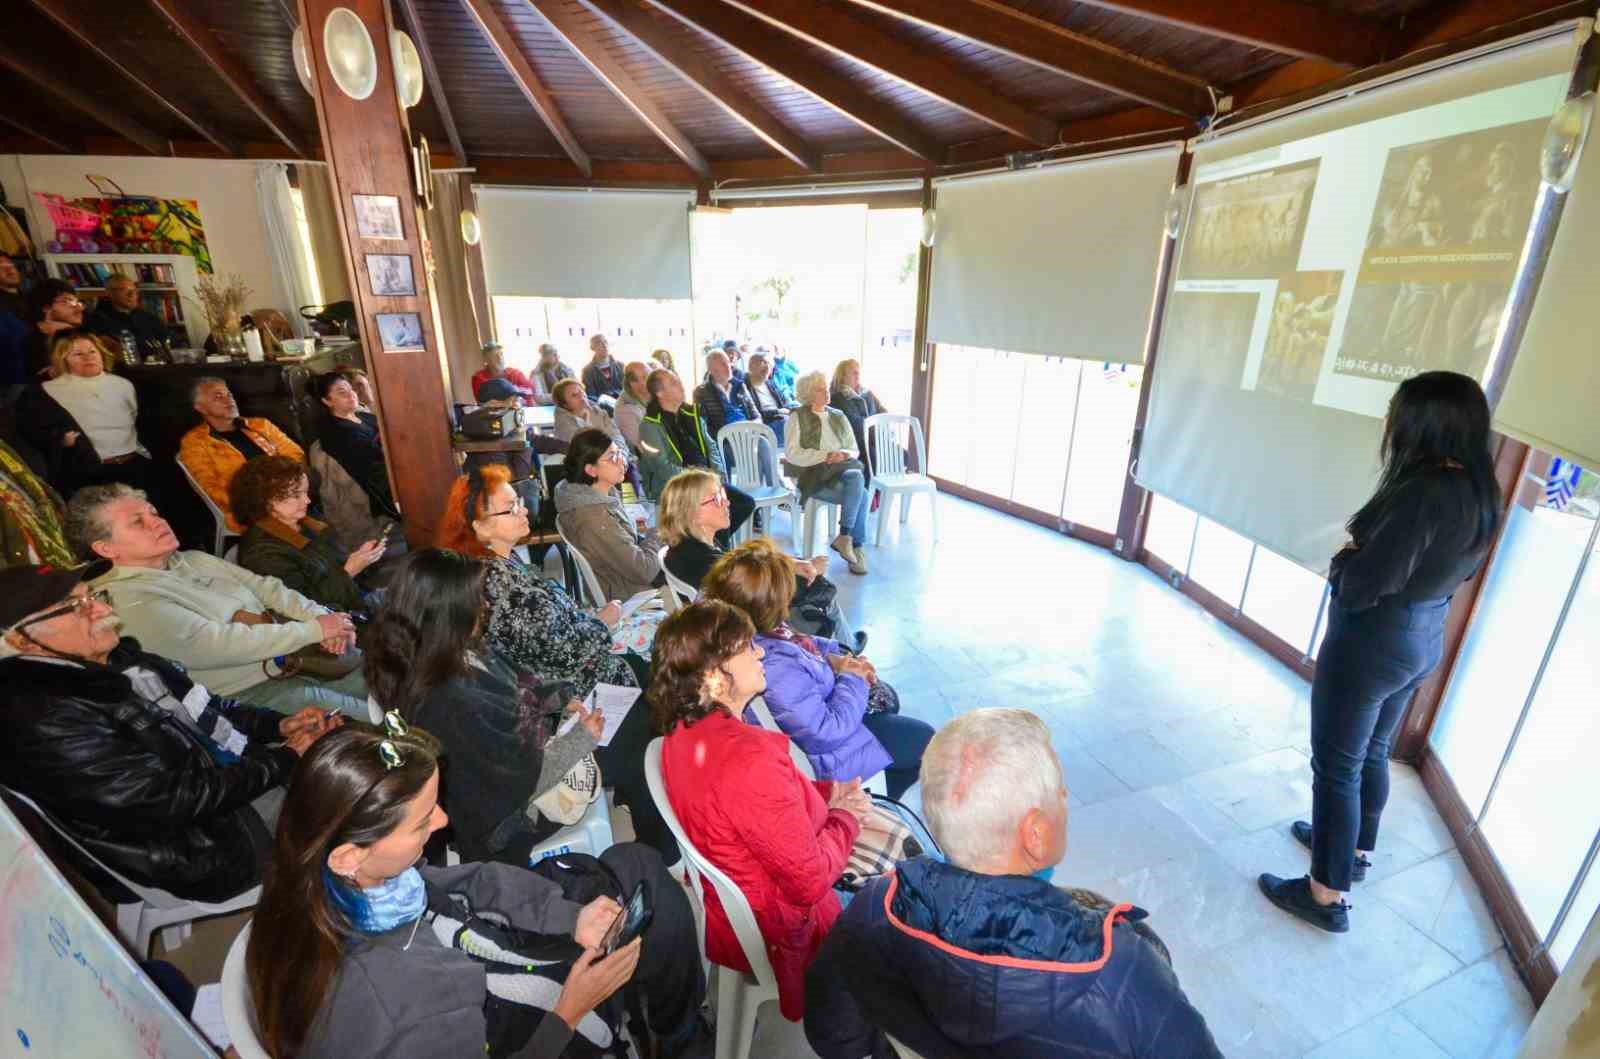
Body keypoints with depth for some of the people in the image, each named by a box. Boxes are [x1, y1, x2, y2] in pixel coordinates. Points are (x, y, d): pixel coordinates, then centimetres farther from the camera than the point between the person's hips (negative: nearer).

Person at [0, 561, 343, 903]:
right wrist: (287, 757, -16)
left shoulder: (119, 658, 3)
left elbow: (209, 708, 14)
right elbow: (179, 797, -24)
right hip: (214, 839, -8)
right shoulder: (45, 722, -23)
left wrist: (279, 724, -3)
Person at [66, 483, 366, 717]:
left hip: (297, 656, 8)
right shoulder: (130, 602, -13)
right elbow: (223, 644, -21)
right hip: (250, 692, -8)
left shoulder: (194, 560, 12)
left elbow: (266, 587, 7)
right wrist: (315, 630, -18)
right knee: (373, 721, -21)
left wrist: (321, 616, -11)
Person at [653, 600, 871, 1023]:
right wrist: (846, 816, -13)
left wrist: (825, 791, -4)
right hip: (776, 936, -7)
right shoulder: (750, 759, -38)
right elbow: (810, 882, -28)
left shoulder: (683, 732, -11)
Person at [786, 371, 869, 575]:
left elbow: (855, 450, 18)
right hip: (812, 475, -4)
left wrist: (844, 454, -7)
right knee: (861, 494, -28)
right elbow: (792, 453, -7)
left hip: (841, 470, 5)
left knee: (856, 477, -33)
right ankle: (856, 547, -19)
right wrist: (825, 456, -16)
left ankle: (845, 536, -27)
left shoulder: (838, 416, 20)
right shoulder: (797, 417, 5)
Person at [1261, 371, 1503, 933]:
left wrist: (1343, 560, -7)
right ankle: (1357, 850, 45)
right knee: (1372, 754, 25)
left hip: (1371, 644, -9)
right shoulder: (1481, 492, 2)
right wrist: (1366, 555, 6)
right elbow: (1450, 570, 14)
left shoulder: (1423, 492, -27)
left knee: (1336, 766, 5)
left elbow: (1361, 587, -27)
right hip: (1423, 640, 9)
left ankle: (1327, 896, 18)